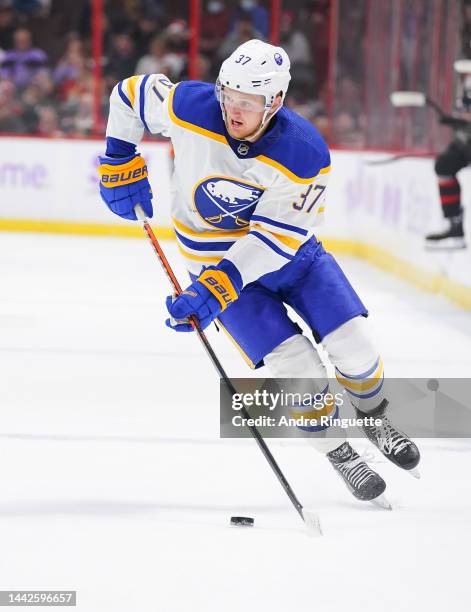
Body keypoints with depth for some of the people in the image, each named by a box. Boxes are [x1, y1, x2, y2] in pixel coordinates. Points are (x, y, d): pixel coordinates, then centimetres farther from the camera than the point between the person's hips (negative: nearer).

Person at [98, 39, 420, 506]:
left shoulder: (305, 153, -28)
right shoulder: (191, 109, -26)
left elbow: (275, 238, -28)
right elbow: (130, 93, -5)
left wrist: (215, 289, -35)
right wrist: (120, 165, -3)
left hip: (289, 250, 1)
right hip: (216, 255, -1)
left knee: (352, 345, -3)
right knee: (297, 370, -14)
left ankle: (374, 418, 30)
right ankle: (337, 451, 11)